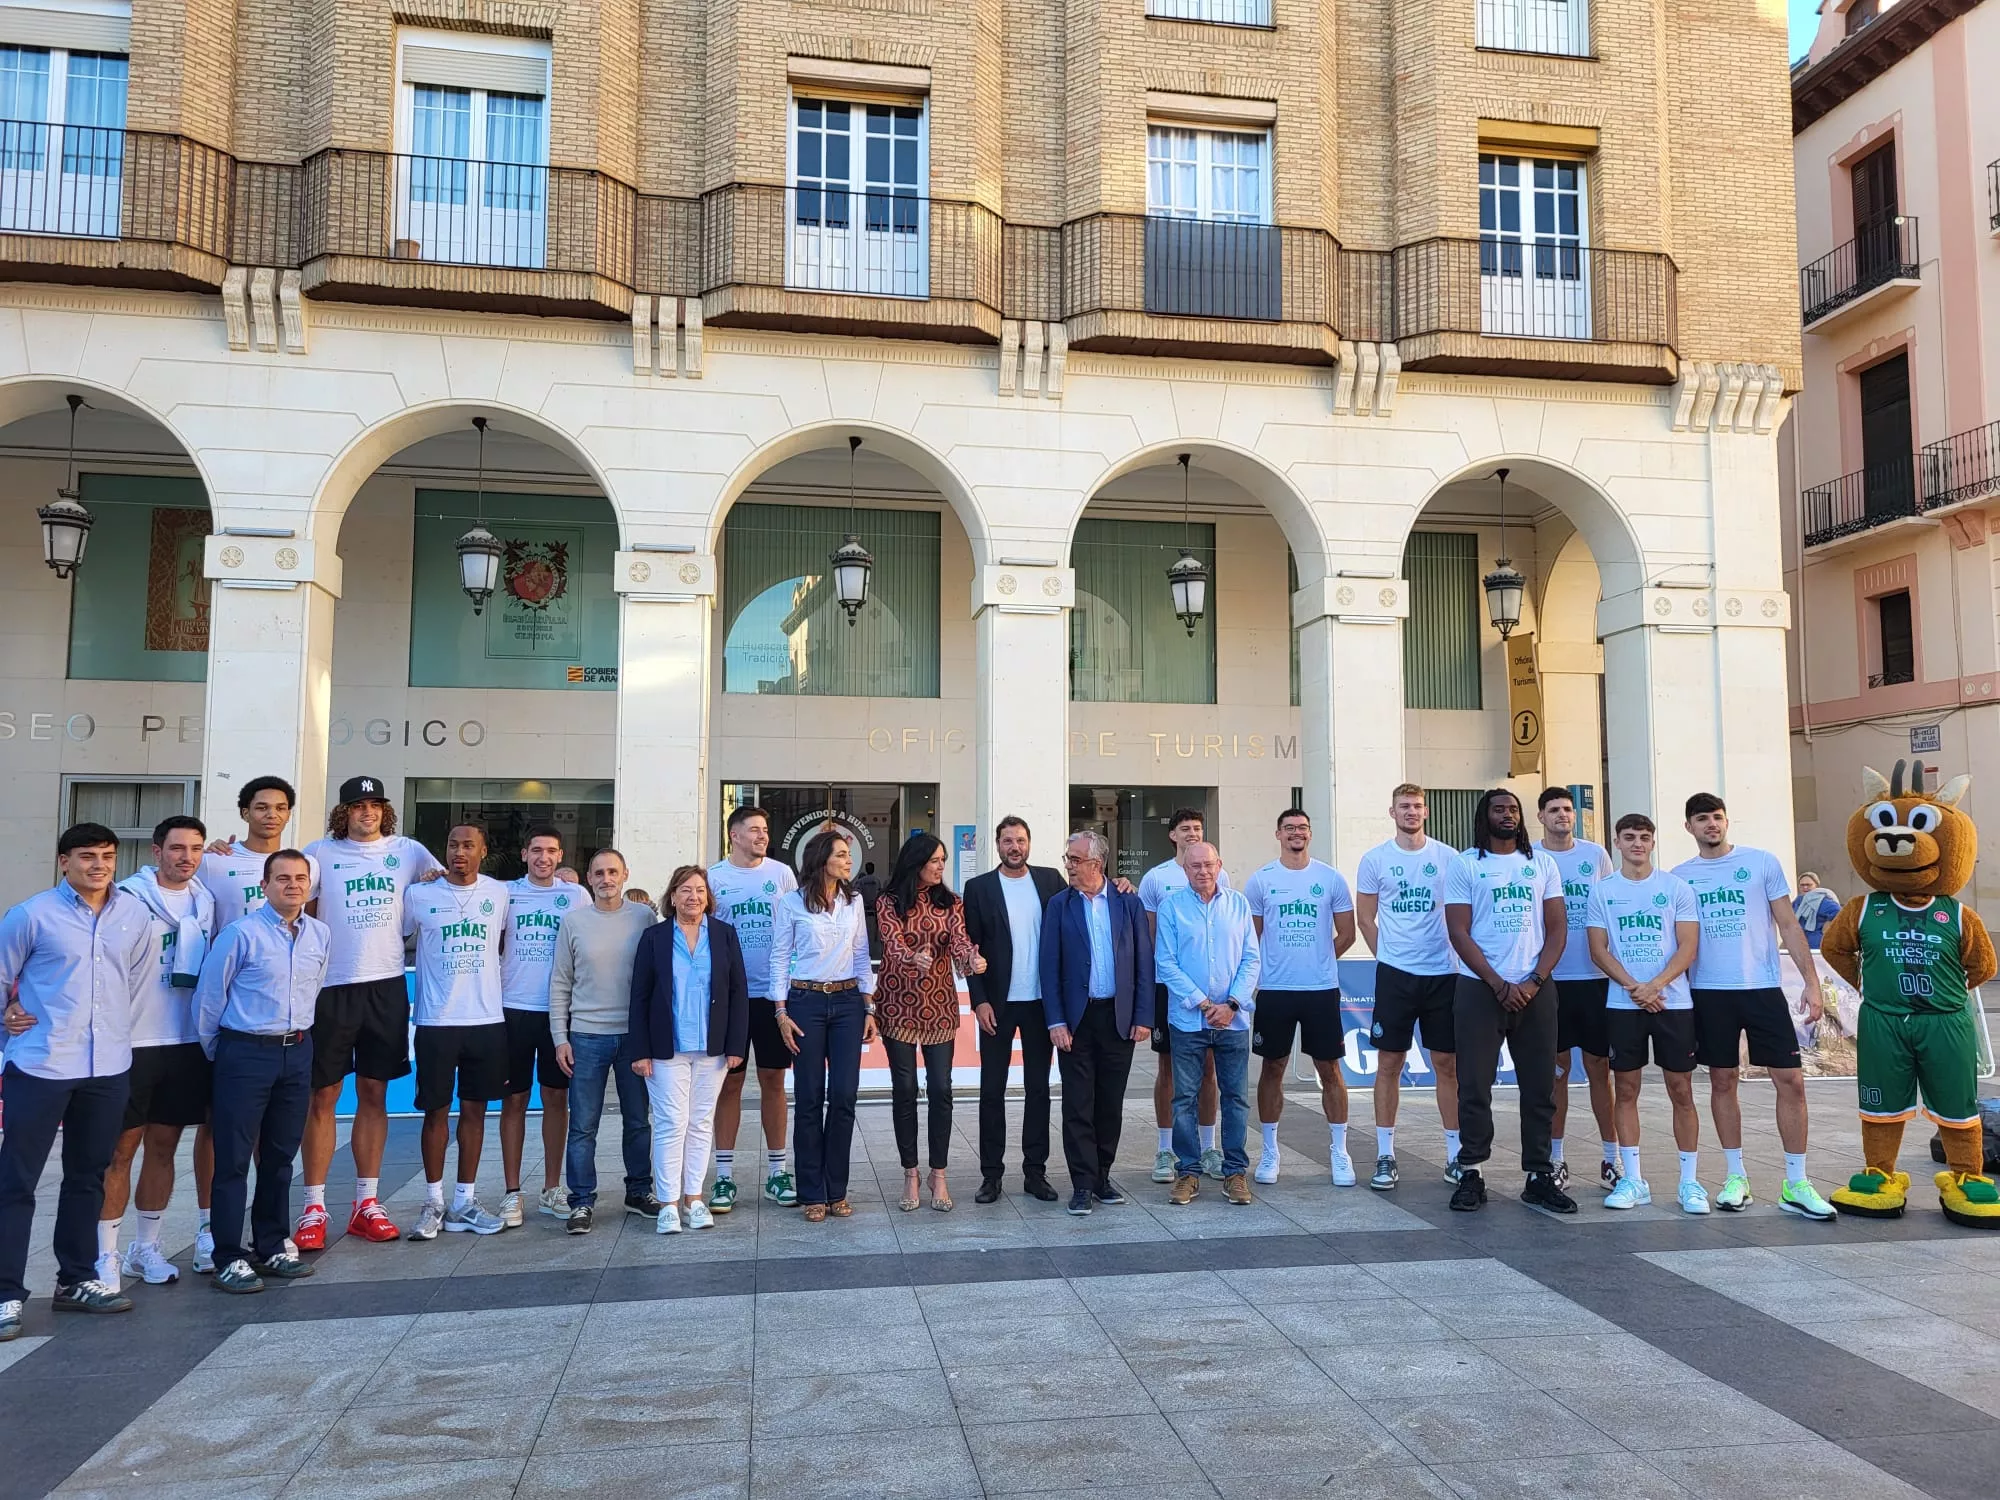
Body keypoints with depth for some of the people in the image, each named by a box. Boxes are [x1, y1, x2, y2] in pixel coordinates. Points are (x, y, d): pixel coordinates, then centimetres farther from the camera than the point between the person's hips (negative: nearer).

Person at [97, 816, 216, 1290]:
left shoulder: (206, 902, 8)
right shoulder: (128, 897, -9)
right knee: (120, 1148, 1)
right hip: (132, 1041, -5)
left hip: (186, 1041, 5)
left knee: (163, 1146, 12)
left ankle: (145, 1249, 23)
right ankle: (106, 1254, 12)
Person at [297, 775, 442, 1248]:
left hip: (386, 985, 2)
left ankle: (366, 1204, 17)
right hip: (332, 986, -2)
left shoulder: (408, 851, 7)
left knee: (374, 1094, 8)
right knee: (323, 1096, 2)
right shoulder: (321, 852, 1)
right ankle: (314, 1208, 10)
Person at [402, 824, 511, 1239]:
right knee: (436, 1110, 5)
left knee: (474, 1109, 8)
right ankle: (434, 1202, 16)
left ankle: (465, 1201, 17)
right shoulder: (419, 895, -2)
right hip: (436, 1021, -2)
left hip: (487, 1020, 2)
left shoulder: (499, 894, 4)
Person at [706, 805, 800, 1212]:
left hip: (774, 993, 1)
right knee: (730, 1082, 4)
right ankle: (724, 1175, 13)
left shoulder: (781, 873, 4)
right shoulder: (713, 877, 1)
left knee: (773, 1080, 8)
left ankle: (777, 1171, 17)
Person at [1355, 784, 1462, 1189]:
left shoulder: (1448, 858, 2)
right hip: (1394, 974, 0)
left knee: (1447, 1063, 6)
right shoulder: (1374, 860, 1)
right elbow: (1365, 919, 8)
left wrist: (1458, 955, 3)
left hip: (1443, 973, 1)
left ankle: (1455, 1155, 15)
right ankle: (1385, 1156, 10)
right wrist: (1388, 958, 5)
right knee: (1389, 1063, 3)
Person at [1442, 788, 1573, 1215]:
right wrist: (1500, 985, -10)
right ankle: (1471, 1174, 7)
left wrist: (1534, 981, -6)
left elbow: (1558, 928, 7)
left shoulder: (1542, 864, 11)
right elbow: (1459, 933, -4)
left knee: (1539, 1087, 5)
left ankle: (1540, 1175, 14)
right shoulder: (1464, 865, 2)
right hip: (1479, 989, -3)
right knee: (1475, 1087, -1)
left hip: (1536, 990, 3)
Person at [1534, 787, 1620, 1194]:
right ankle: (1555, 1160, 13)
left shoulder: (1596, 854, 6)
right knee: (1556, 1070, 5)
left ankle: (1611, 1159, 14)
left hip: (1594, 977, 1)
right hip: (1549, 978, -1)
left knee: (1599, 1068, 5)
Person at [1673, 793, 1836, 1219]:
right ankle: (1736, 1176, 17)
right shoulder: (1680, 876, 6)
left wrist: (1811, 981, -4)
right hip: (1708, 992, 1)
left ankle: (1796, 1184, 6)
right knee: (1722, 1080, 6)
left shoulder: (1761, 862, 2)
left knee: (1790, 1080, -3)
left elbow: (1788, 926, 2)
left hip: (1762, 988, -1)